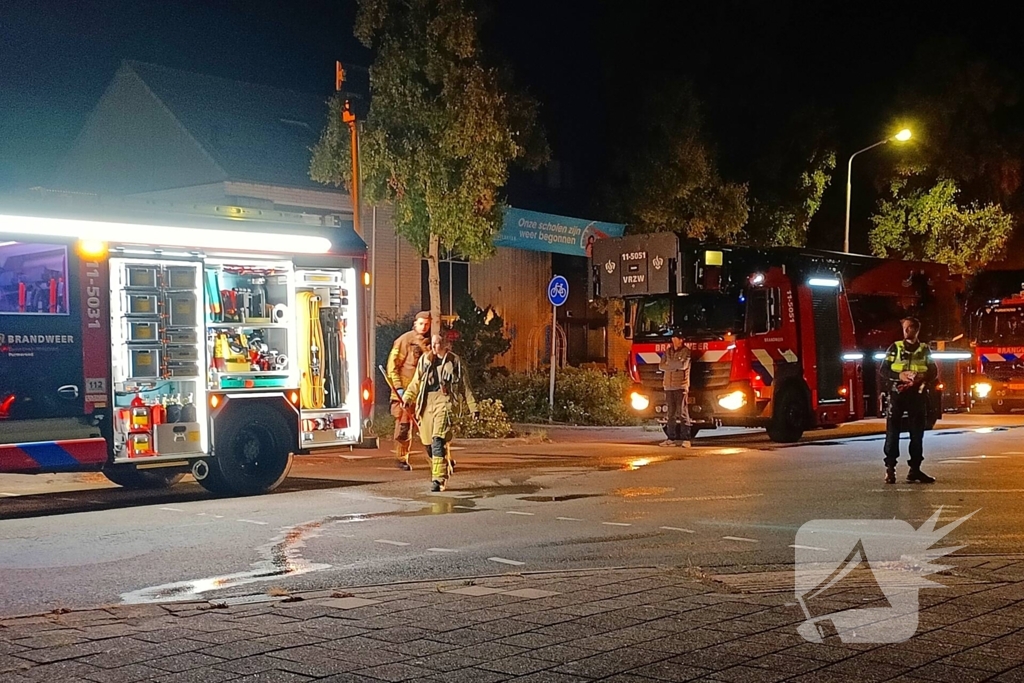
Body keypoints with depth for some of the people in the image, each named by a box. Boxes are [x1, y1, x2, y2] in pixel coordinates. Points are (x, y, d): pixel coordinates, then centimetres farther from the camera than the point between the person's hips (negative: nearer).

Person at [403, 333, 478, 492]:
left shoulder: (454, 361, 8)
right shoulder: (424, 360, 16)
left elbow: (464, 386, 12)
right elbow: (416, 382, 18)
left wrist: (473, 407, 11)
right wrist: (408, 398, 3)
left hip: (444, 400, -4)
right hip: (426, 402, 4)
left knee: (438, 440, -20)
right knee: (428, 443, 5)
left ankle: (438, 479, -24)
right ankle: (443, 468, 26)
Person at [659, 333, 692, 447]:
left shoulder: (686, 351, 1)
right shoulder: (667, 352, 15)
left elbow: (683, 365, -15)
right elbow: (661, 366, 6)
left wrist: (669, 363, -3)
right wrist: (676, 365, -8)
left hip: (681, 386, -5)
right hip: (669, 386, 5)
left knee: (682, 412, -8)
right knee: (671, 413, 6)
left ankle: (685, 439, -10)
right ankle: (671, 438, 9)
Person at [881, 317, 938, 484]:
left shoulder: (925, 349, 11)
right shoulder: (895, 348, 7)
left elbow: (934, 373, 6)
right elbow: (884, 370, 2)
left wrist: (922, 378, -15)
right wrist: (899, 375, -16)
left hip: (917, 394, 2)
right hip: (897, 393, -2)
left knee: (917, 433, 2)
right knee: (892, 431, -7)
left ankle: (915, 470, 7)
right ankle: (890, 468, -4)